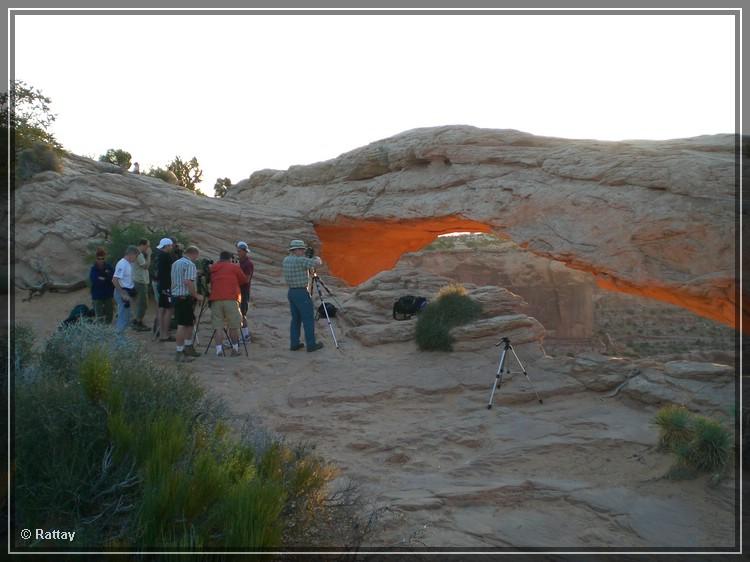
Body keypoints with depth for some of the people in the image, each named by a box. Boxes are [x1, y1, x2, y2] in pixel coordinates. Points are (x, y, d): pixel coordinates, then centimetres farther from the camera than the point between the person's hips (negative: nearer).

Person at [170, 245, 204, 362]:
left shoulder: (175, 263, 16)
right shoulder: (190, 265, -13)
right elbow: (188, 282, -23)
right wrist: (197, 296, -16)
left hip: (175, 295, 10)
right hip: (185, 297, -10)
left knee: (189, 322, 19)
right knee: (182, 325, -7)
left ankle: (188, 348, 27)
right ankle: (180, 353, -4)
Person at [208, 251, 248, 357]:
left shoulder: (212, 268, 18)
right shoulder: (234, 267, 6)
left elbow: (209, 282, 18)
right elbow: (243, 280, 12)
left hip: (215, 299, 3)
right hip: (231, 299, -3)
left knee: (217, 326, 4)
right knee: (233, 326, 7)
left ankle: (219, 349, -3)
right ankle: (235, 349, 12)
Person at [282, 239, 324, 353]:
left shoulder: (285, 260, 7)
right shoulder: (300, 260, -17)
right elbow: (318, 262, -14)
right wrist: (316, 258, 10)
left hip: (291, 292, 8)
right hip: (301, 293, -8)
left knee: (296, 319, 14)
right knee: (308, 319, 0)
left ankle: (294, 344, 15)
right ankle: (311, 344, 4)